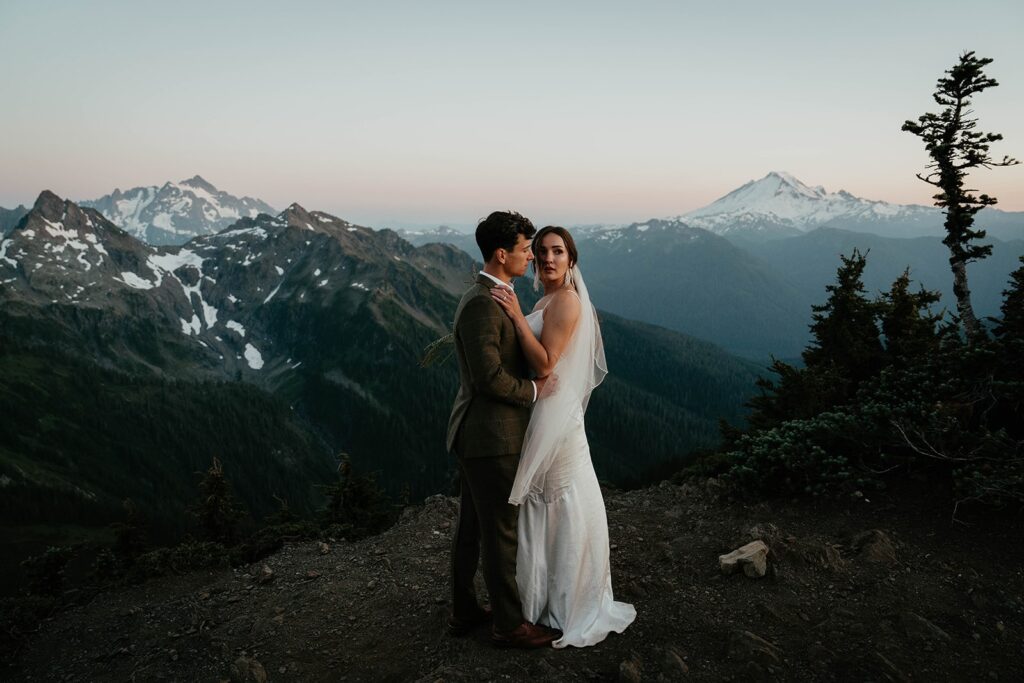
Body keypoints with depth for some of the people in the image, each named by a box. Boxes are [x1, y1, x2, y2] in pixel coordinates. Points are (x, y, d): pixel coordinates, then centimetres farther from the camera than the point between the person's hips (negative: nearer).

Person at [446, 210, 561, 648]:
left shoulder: (488, 297, 12)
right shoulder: (482, 304, -21)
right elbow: (489, 376, -26)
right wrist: (533, 390, -11)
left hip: (476, 433, 10)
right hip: (492, 437, -10)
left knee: (471, 526, 18)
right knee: (501, 533, 4)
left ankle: (464, 612, 32)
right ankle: (509, 625, 19)